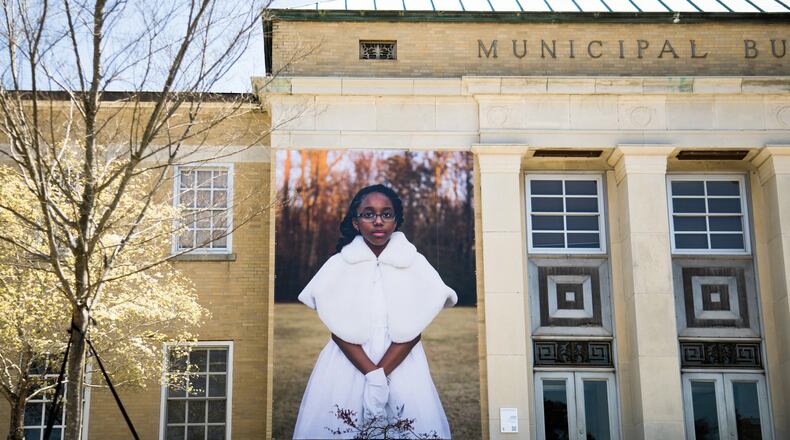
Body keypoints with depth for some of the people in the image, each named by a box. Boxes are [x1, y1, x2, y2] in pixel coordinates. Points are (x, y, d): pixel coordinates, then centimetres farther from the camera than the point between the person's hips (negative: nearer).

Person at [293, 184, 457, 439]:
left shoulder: (415, 263, 2)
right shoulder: (338, 265, 2)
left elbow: (412, 331, -4)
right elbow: (338, 331, -4)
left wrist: (381, 372, -15)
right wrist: (372, 375, -15)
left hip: (402, 368, 0)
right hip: (347, 368, 0)